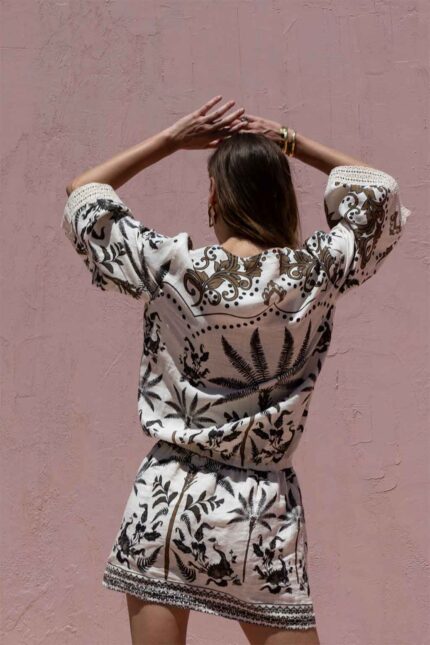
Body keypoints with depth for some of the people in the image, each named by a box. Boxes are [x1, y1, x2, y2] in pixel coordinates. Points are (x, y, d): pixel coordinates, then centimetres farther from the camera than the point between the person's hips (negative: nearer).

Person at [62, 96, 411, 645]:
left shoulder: (172, 267, -9)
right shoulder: (317, 271, -6)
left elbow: (82, 195, 7)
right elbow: (380, 192, 13)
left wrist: (172, 140, 7)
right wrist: (292, 144, 10)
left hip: (167, 502, 0)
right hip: (262, 513, 1)